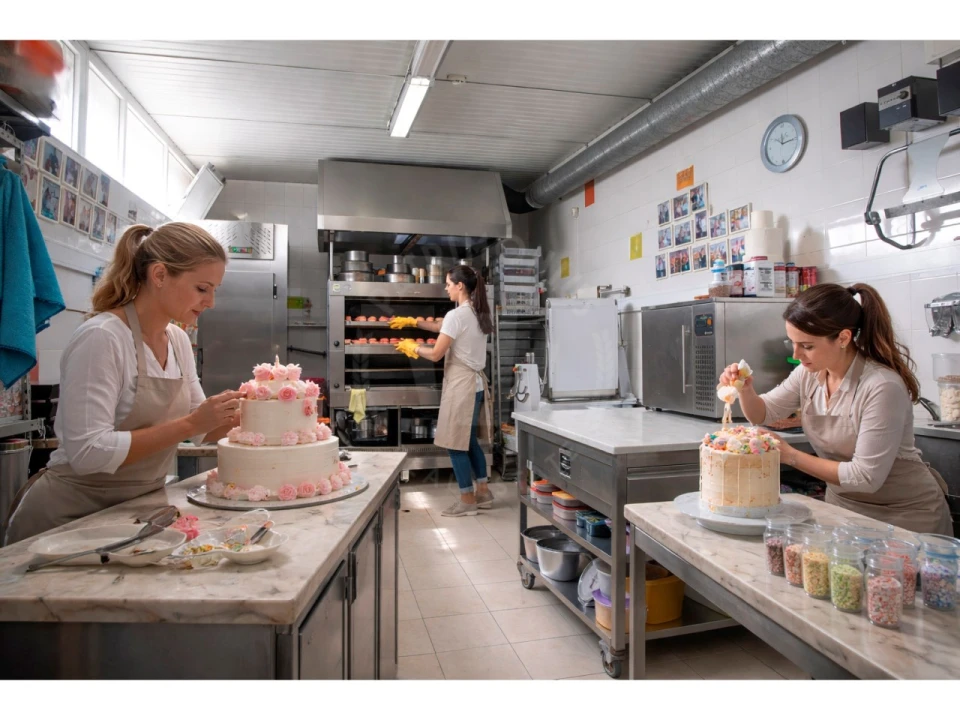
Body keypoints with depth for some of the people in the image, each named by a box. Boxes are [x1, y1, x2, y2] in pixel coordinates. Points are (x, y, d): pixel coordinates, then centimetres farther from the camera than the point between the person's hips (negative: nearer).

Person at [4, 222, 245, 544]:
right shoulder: (101, 337, -20)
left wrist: (235, 414, -11)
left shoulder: (178, 340, 2)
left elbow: (201, 430, 8)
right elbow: (87, 453, -26)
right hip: (69, 516, -6)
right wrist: (189, 424, -28)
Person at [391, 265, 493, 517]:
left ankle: (467, 500, 11)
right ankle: (483, 492, 26)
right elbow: (444, 327, 24)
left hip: (461, 384, -9)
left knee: (456, 444, 2)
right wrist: (413, 322, 24)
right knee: (469, 441, 19)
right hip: (476, 382, 9)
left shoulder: (456, 315, -17)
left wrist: (413, 347, 4)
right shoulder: (479, 313, 11)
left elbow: (436, 354, -14)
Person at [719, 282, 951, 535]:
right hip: (842, 504, 5)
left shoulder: (883, 386, -27)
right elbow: (763, 413, 3)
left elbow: (866, 477, -26)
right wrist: (745, 390, -18)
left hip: (905, 514, -5)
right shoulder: (810, 373, -9)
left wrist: (791, 456, -23)